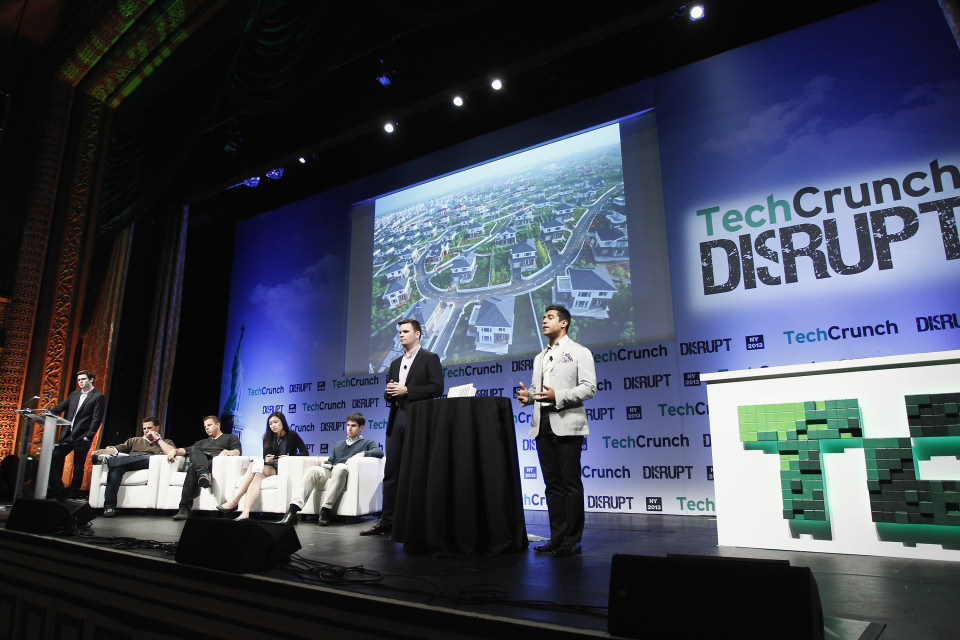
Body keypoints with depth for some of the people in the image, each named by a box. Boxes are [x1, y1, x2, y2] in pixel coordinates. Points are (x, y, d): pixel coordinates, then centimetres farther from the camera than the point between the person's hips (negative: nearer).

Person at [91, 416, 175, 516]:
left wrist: (158, 439, 8)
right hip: (128, 467, 3)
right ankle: (109, 506, -33)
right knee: (115, 467, -33)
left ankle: (108, 460, -40)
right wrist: (100, 451, 2)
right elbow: (117, 448, 20)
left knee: (151, 458, -38)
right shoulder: (135, 440, 37)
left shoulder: (166, 442, 26)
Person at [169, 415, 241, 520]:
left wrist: (229, 452, -19)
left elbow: (237, 452, 5)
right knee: (194, 449, -30)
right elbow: (186, 450, 26)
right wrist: (176, 450, 3)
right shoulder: (202, 442, 42)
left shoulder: (231, 438, 26)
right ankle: (203, 475, -54)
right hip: (198, 464, 3)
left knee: (193, 468, -34)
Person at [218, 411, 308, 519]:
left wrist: (289, 457, -15)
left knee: (253, 466, -26)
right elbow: (265, 456, 18)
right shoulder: (268, 438, 20)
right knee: (258, 475, -31)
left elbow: (304, 453, -1)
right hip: (270, 467, 4)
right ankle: (245, 512, -44)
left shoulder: (292, 435, 6)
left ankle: (234, 501, -31)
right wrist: (266, 459, -6)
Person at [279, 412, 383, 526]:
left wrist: (362, 454, -14)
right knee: (314, 470, -28)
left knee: (340, 467, -39)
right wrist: (324, 464, 7)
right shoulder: (338, 444, 37)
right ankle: (292, 511, -41)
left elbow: (379, 452, 0)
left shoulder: (367, 443, 20)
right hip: (329, 472, 4)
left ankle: (325, 511, -43)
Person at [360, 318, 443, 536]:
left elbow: (437, 388, -10)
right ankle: (386, 521, 10)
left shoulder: (430, 358, 1)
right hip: (396, 419, 6)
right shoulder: (395, 363, 21)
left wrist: (406, 391, -14)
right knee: (391, 472, 5)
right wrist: (389, 392, -1)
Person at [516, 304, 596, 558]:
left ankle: (572, 540, 3)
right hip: (543, 425, 6)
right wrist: (528, 395, 1)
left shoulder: (579, 352, 3)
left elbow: (589, 388, -7)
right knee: (553, 484, 8)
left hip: (567, 425, -6)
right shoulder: (539, 358, 24)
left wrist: (557, 396, -18)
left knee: (570, 483, -4)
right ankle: (557, 538, 14)